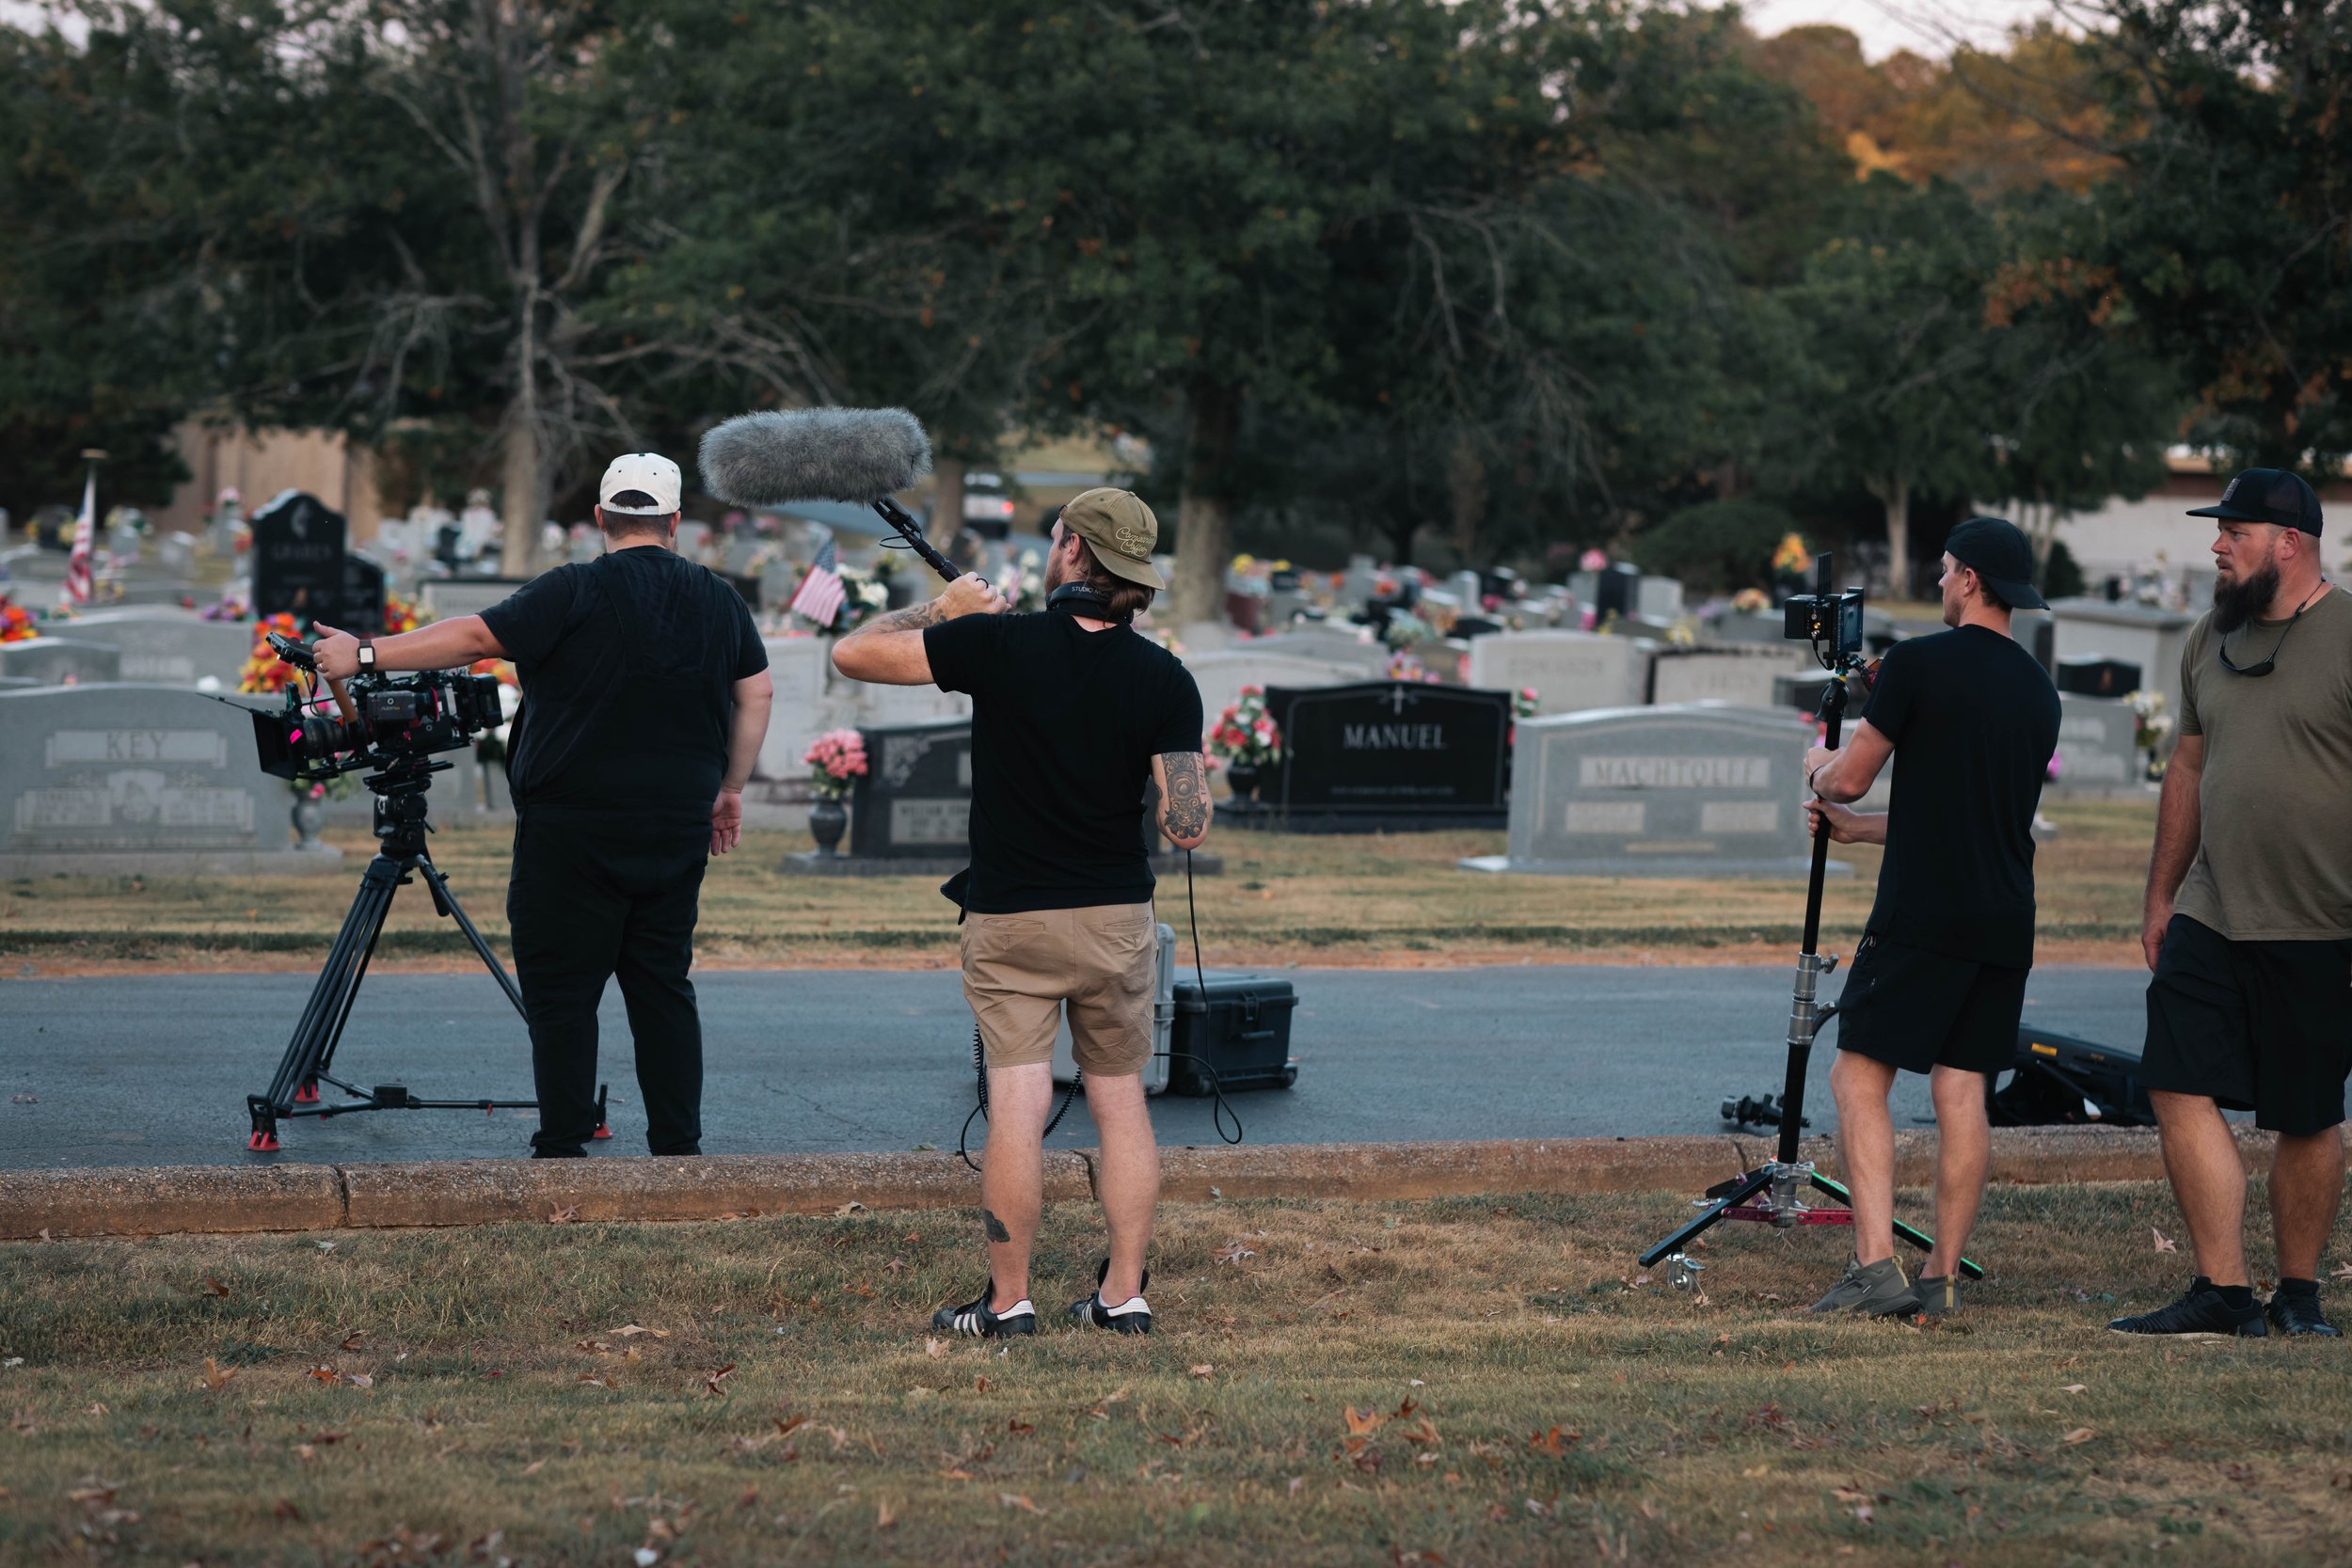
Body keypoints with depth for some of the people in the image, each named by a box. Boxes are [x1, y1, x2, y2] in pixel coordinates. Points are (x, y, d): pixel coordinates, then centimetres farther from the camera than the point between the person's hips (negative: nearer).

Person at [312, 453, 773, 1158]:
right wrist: (730, 789, 22)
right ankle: (679, 1146, 9)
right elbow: (756, 694, 13)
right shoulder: (721, 602, 8)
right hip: (678, 831, 5)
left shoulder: (576, 593, -9)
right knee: (663, 986, 11)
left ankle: (562, 1149, -2)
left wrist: (367, 653, -9)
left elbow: (477, 636, -14)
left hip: (576, 829, -5)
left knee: (562, 992, 0)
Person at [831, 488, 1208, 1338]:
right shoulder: (1165, 679, -8)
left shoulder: (999, 643, -13)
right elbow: (1189, 828, -12)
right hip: (1118, 917, 2)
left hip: (1009, 917, -2)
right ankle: (1124, 1292, 13)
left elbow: (853, 653, -6)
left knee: (1016, 1106, -2)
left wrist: (941, 608, 8)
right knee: (1120, 1100, 12)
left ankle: (1009, 1300, 0)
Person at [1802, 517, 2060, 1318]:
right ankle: (1942, 1278, 7)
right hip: (2006, 922, 6)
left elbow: (1850, 775, -3)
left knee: (1860, 1076, -1)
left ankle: (1876, 1265, -11)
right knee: (1963, 1089, 8)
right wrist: (1858, 828, 33)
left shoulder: (1920, 663, -8)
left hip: (1922, 914, -6)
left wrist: (1820, 767, 22)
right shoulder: (2039, 690, 14)